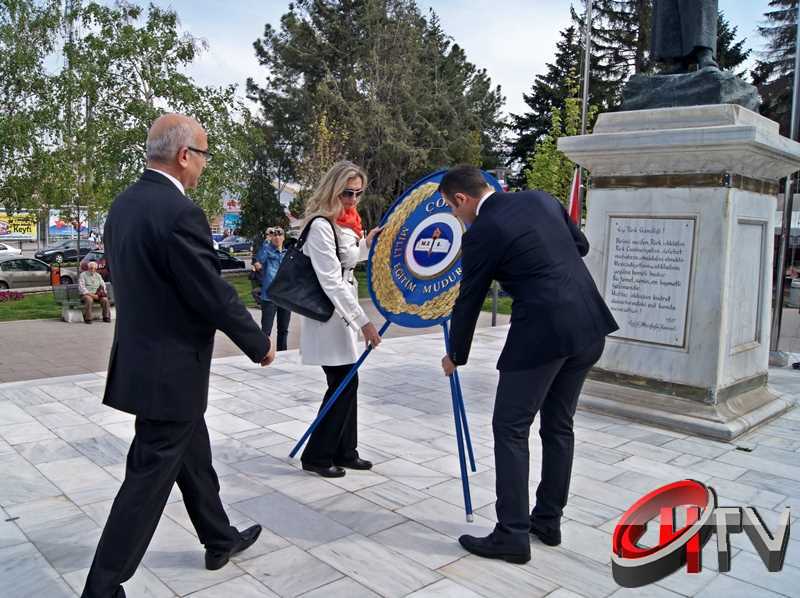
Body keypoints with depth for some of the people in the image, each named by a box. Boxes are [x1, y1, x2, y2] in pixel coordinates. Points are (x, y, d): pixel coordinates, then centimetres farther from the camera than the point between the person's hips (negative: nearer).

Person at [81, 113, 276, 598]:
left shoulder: (123, 205, 6)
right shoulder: (180, 212, -22)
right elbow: (215, 295, -20)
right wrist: (260, 344, -6)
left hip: (141, 357, 10)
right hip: (171, 368, -10)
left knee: (194, 455, 23)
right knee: (149, 478, 3)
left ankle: (220, 539, 40)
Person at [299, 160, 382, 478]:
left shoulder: (345, 222, 10)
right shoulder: (321, 226, -19)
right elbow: (332, 281, -24)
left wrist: (366, 243, 9)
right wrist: (363, 321, -24)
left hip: (342, 311, 9)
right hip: (326, 314, -9)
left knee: (346, 383, 11)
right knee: (345, 382, -5)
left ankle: (344, 452, 22)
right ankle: (316, 456, 8)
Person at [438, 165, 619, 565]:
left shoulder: (481, 233, -7)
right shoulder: (541, 199, 12)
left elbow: (468, 301, 2)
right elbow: (580, 245, 22)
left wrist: (455, 356, 16)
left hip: (541, 332, -8)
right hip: (588, 325, 8)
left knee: (510, 430, 3)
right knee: (559, 426, 17)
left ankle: (512, 535, 7)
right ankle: (548, 520, 28)